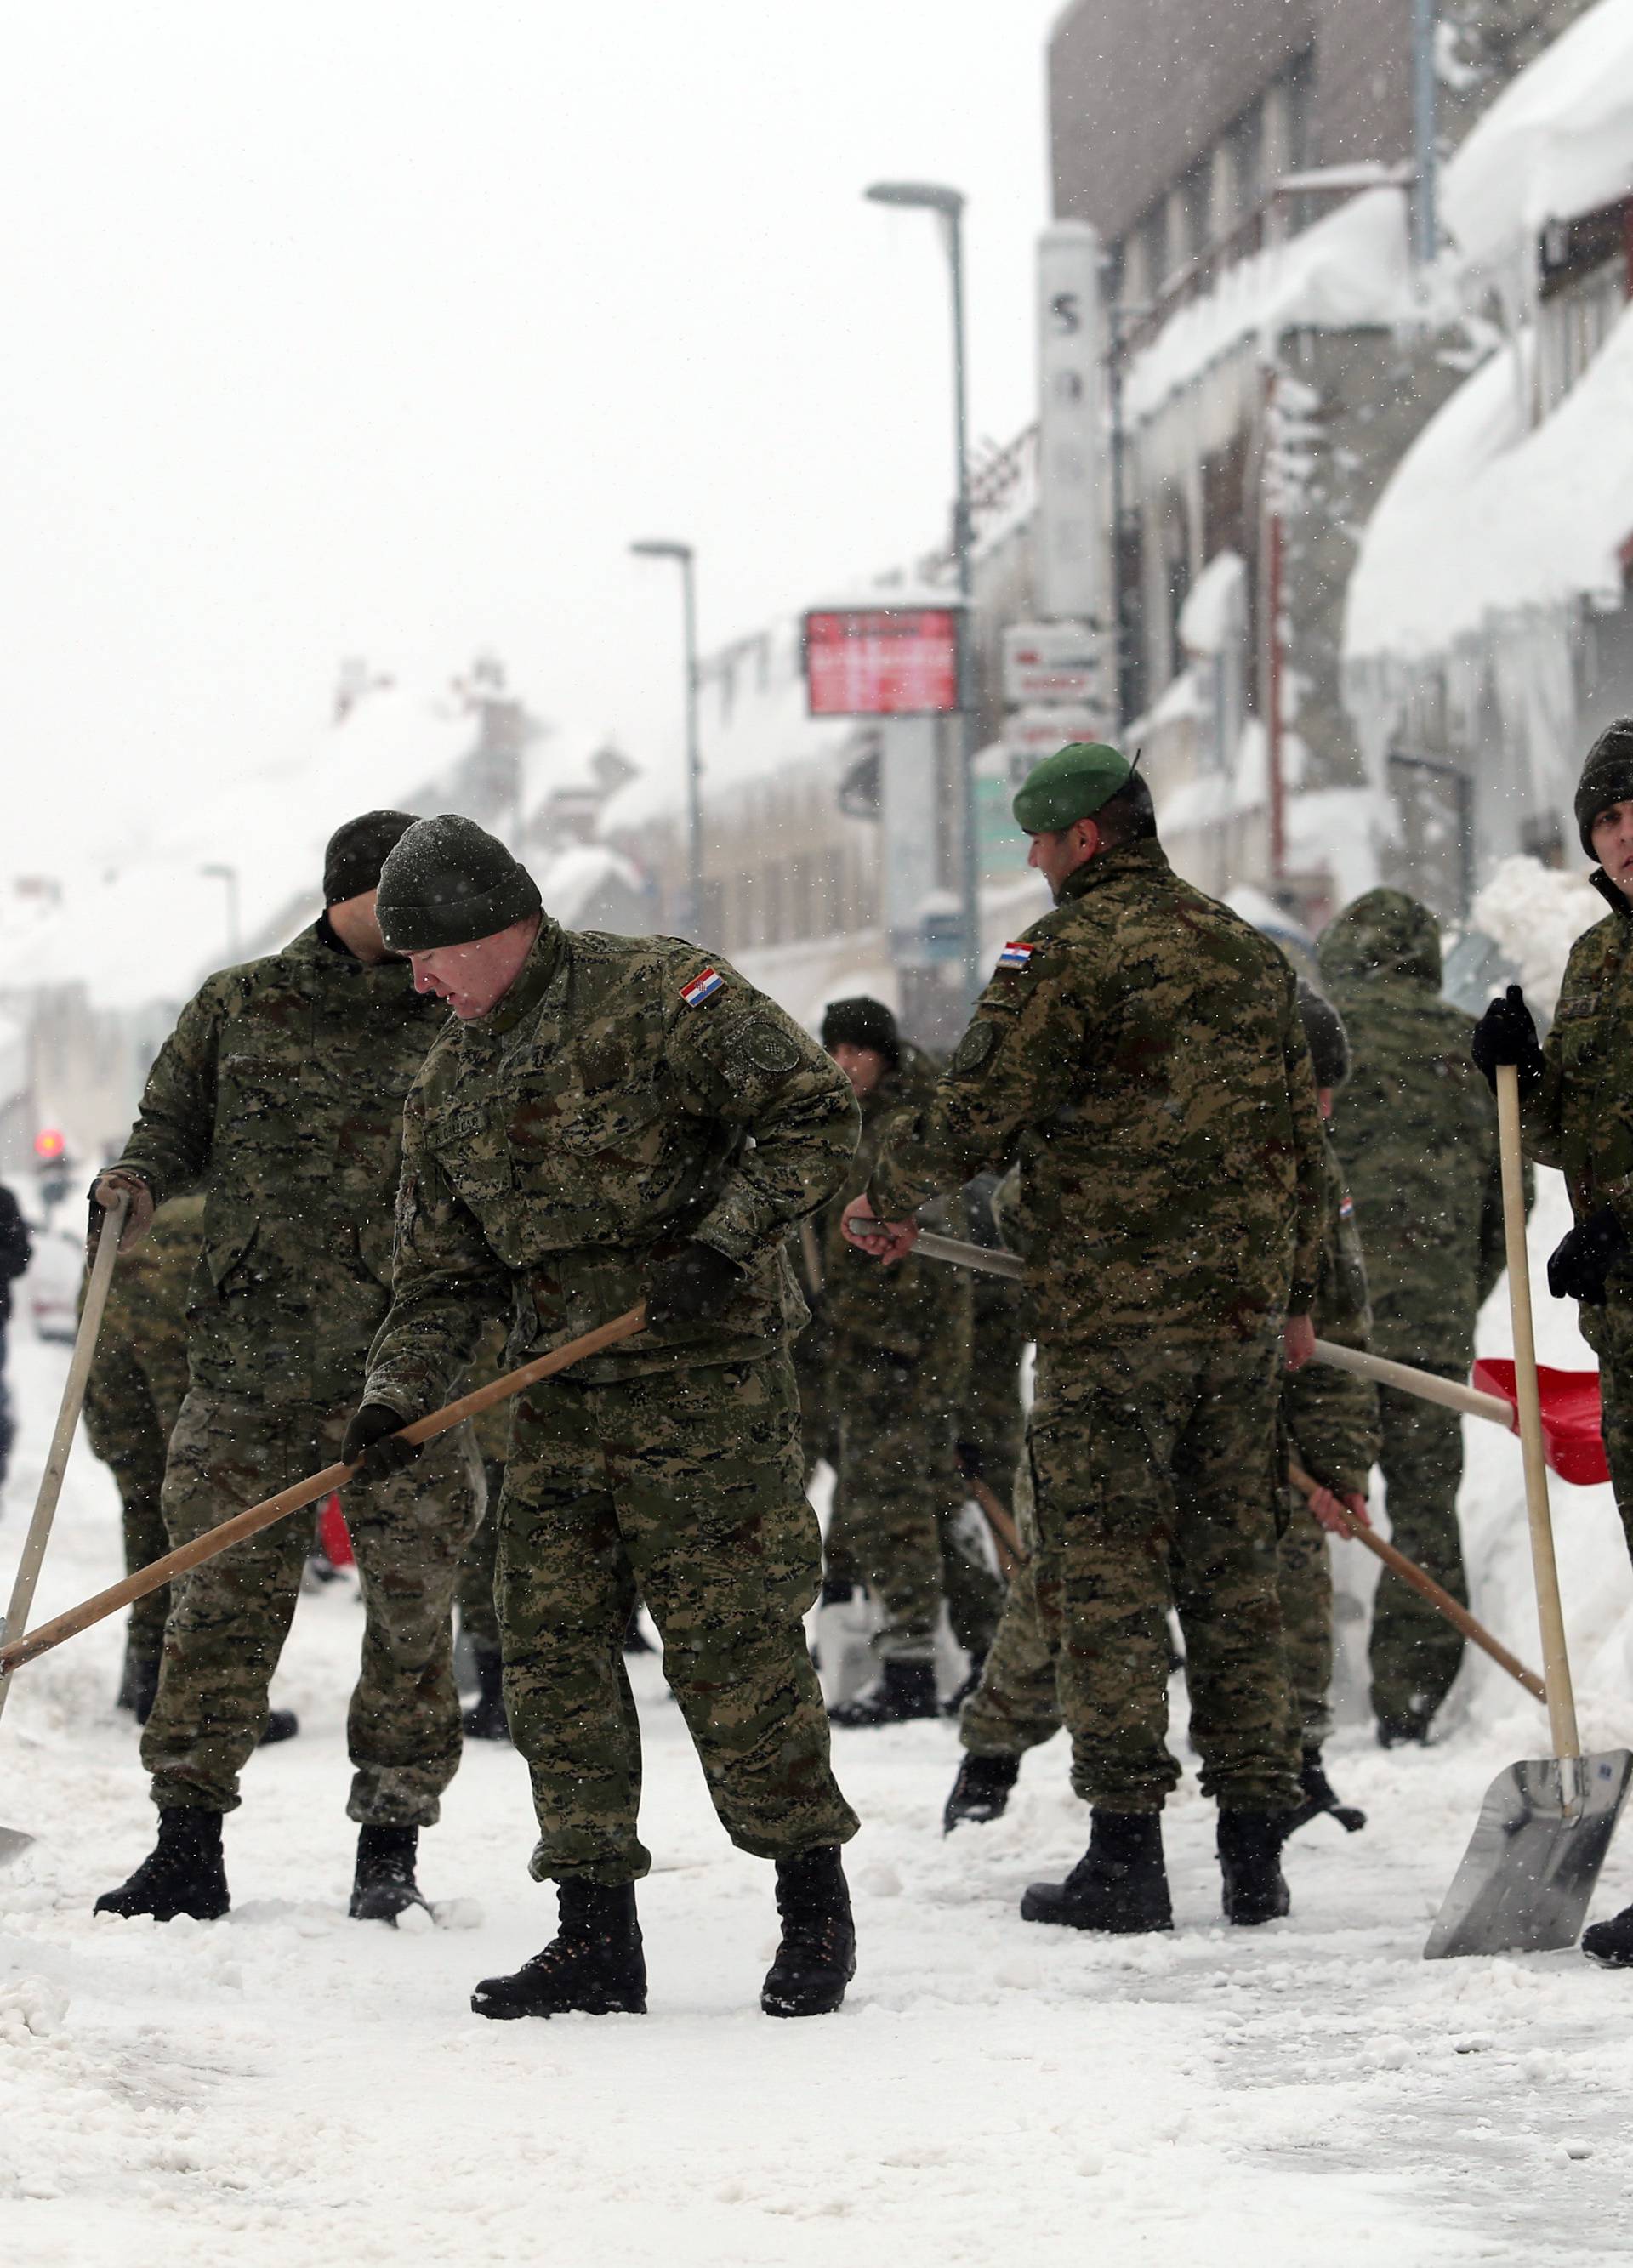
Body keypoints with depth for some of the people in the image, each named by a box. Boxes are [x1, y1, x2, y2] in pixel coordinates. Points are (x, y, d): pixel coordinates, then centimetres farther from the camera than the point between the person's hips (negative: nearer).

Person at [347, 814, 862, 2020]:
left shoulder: (659, 994, -9)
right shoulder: (449, 1085, 13)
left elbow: (816, 1111, -12)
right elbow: (446, 1274, 14)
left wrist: (726, 1243, -21)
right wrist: (396, 1392, -3)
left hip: (708, 1388, -7)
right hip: (560, 1401, 7)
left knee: (733, 1648, -6)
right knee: (553, 1650, 2)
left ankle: (814, 1902, 8)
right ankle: (596, 1933, 7)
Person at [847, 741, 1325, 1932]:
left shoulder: (1068, 952, -9)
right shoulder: (1251, 952, 13)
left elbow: (977, 1111, -12)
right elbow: (1301, 1131, 17)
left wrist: (888, 1198, 7)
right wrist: (1299, 1290, 25)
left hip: (1109, 1309, -6)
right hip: (1243, 1301, 6)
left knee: (1104, 1569, -2)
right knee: (1233, 1566, 10)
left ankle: (1126, 1847, -6)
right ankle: (1256, 1848, 10)